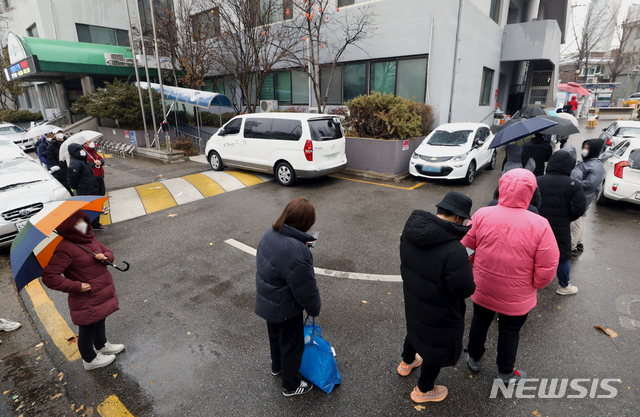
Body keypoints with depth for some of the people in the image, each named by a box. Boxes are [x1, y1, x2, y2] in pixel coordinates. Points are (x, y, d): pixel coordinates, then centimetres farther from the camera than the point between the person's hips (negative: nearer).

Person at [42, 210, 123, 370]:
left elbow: (108, 252, 12)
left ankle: (102, 346, 53)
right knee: (88, 328, 14)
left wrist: (105, 256, -12)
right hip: (86, 299, -7)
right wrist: (76, 286, -22)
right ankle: (90, 360, 37)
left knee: (100, 320, 28)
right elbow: (49, 277, -24)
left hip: (102, 292, 8)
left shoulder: (89, 238, 0)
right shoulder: (65, 249, -24)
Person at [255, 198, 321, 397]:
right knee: (292, 344, 17)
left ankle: (277, 366, 58)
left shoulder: (270, 233, -12)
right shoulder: (297, 251, -38)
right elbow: (306, 289, -27)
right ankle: (290, 385, 41)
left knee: (275, 336, 31)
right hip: (285, 309, -8)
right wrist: (314, 309, -8)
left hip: (266, 301, 8)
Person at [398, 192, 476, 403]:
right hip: (440, 312, -6)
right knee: (437, 347, 21)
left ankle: (406, 363, 62)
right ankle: (423, 390, 45)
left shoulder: (411, 230, -14)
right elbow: (464, 290, -26)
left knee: (416, 329, 34)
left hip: (413, 299, 7)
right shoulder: (454, 251, -37)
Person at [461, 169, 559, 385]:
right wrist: (535, 284, 3)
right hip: (516, 298, -1)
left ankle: (473, 359, 49)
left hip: (482, 290, 2)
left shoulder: (482, 215, -19)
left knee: (479, 322, 25)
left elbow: (466, 248, -7)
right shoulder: (539, 225, -23)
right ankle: (505, 374, 45)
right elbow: (548, 267, -17)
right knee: (510, 332, 22)